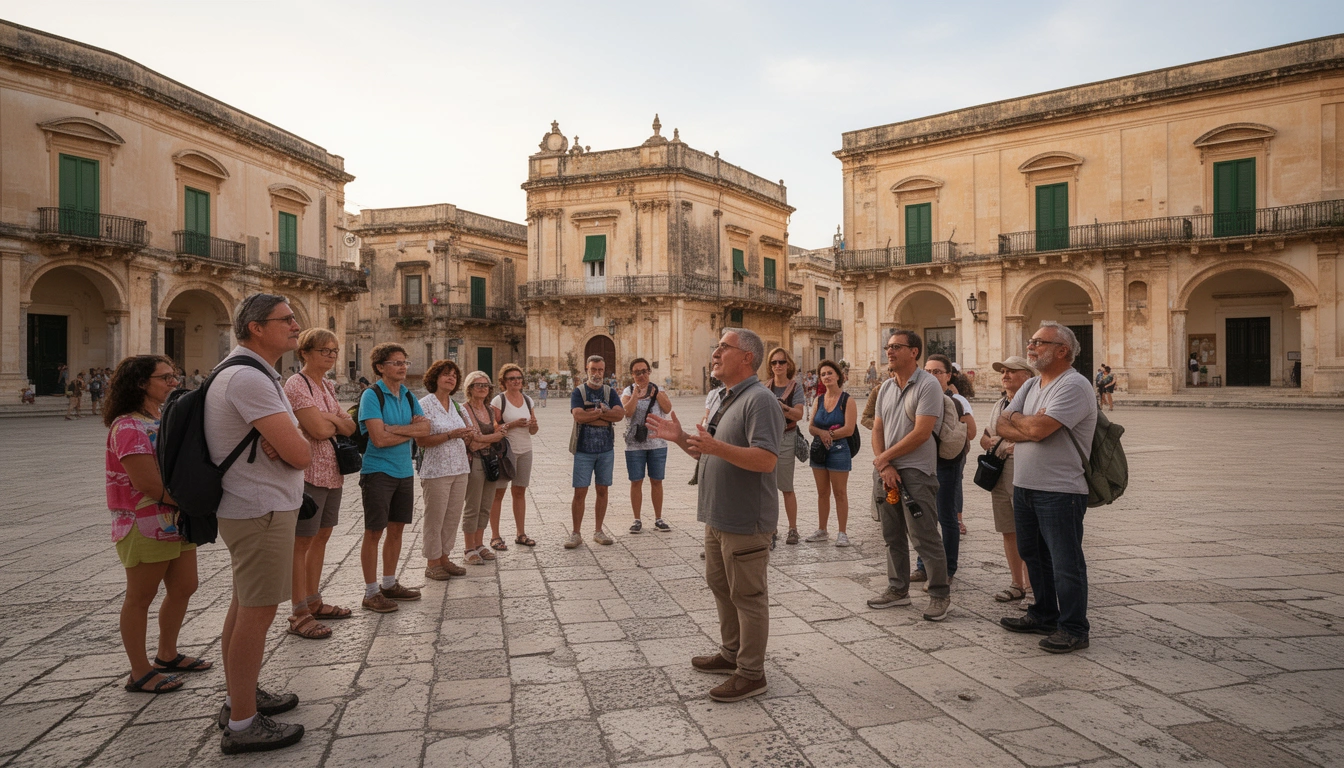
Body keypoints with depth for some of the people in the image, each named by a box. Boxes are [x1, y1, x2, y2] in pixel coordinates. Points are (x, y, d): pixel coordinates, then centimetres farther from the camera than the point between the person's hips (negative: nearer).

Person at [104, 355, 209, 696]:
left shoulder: (166, 420, 13)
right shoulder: (130, 427, -16)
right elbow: (148, 482, -24)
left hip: (178, 521, 9)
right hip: (147, 524, -9)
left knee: (183, 588, 16)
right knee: (140, 597, 5)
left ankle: (167, 654, 35)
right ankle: (140, 673, 17)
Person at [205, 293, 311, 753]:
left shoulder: (246, 373, 13)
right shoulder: (250, 378, -21)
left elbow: (287, 444, 12)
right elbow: (299, 454, -26)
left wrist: (279, 442, -10)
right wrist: (297, 447, -4)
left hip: (248, 508, 11)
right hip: (262, 512, -11)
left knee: (245, 606, 19)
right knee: (258, 613, -3)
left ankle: (239, 698, 34)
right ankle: (243, 725, 8)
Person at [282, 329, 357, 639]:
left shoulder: (328, 386, 14)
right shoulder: (297, 384, -12)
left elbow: (351, 427, 9)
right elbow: (318, 430, -21)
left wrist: (331, 419, -9)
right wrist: (339, 423, -2)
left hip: (332, 473, 9)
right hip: (308, 472, -9)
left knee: (321, 536, 15)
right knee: (301, 541, -1)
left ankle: (313, 602, 27)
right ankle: (299, 614, 6)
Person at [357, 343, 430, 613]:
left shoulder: (408, 396, 9)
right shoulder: (372, 395, -12)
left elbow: (425, 429, -2)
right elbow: (379, 438, -21)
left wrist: (393, 428, -16)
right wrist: (410, 430, -8)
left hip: (404, 471, 7)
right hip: (378, 471, -7)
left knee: (396, 529, 14)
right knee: (374, 532, 1)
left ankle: (389, 584, 27)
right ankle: (371, 592, 12)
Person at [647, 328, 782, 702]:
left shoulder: (759, 400, -17)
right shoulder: (727, 400, 14)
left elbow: (766, 459, -28)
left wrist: (715, 446, -35)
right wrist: (681, 439, 6)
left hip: (745, 521, -10)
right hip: (719, 517, 10)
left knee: (747, 596, 1)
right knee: (720, 586, 20)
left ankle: (751, 674, 14)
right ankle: (731, 654, 37)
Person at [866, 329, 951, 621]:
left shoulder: (928, 385, -11)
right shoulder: (886, 387, 12)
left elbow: (921, 433, -18)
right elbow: (877, 429, 10)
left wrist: (884, 457, -11)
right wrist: (884, 467, -5)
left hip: (916, 471, -7)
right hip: (886, 470, 7)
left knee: (923, 537, -4)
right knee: (893, 536, 14)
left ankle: (940, 595, 9)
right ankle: (898, 589, 26)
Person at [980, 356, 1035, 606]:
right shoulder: (999, 405, 18)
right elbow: (984, 437, 24)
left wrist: (1018, 446, -22)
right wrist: (991, 441, 3)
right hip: (999, 475, 8)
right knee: (1009, 532, 12)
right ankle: (1017, 584, 22)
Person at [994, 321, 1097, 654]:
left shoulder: (1073, 385, -14)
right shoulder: (1030, 386, 14)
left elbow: (1038, 429, -24)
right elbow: (1001, 427, 7)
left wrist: (1015, 418, -4)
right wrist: (1028, 427, -12)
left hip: (1060, 491, -9)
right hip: (1024, 487, 9)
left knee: (1065, 562, 0)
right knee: (1033, 555, 19)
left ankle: (1073, 629, 12)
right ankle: (1044, 616, 33)